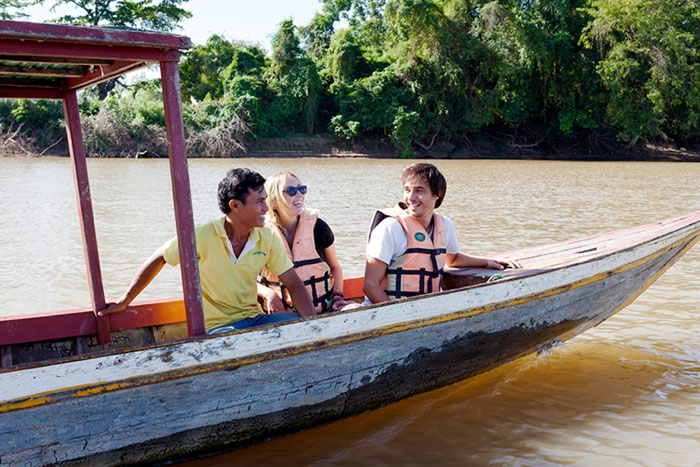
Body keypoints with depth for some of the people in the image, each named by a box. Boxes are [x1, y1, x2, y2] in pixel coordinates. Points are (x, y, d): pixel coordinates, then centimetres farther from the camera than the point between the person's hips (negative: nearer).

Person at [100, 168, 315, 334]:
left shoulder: (268, 239, -3)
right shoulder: (202, 237, -15)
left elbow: (294, 284, -2)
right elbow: (158, 259, 0)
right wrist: (124, 301, 8)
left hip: (255, 319, 4)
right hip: (216, 326, -4)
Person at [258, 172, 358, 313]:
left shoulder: (317, 226, 4)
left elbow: (335, 267, 17)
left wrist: (337, 296, 1)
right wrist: (268, 294, -12)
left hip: (324, 308, 1)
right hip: (284, 312, -1)